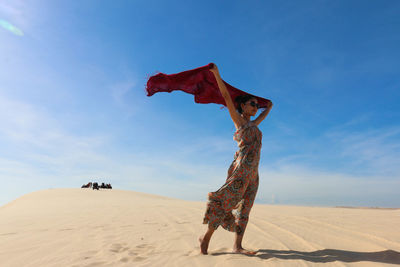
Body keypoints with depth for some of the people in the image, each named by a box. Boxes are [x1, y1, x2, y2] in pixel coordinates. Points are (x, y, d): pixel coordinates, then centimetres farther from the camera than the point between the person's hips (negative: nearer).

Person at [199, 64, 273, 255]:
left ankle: (237, 245, 7)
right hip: (241, 167, -8)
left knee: (244, 208, 4)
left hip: (253, 172, 8)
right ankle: (206, 237, 2)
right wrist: (216, 74, -2)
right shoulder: (238, 120, 4)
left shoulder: (253, 125, 24)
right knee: (226, 201, -8)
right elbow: (226, 96, -1)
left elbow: (264, 114, 44)